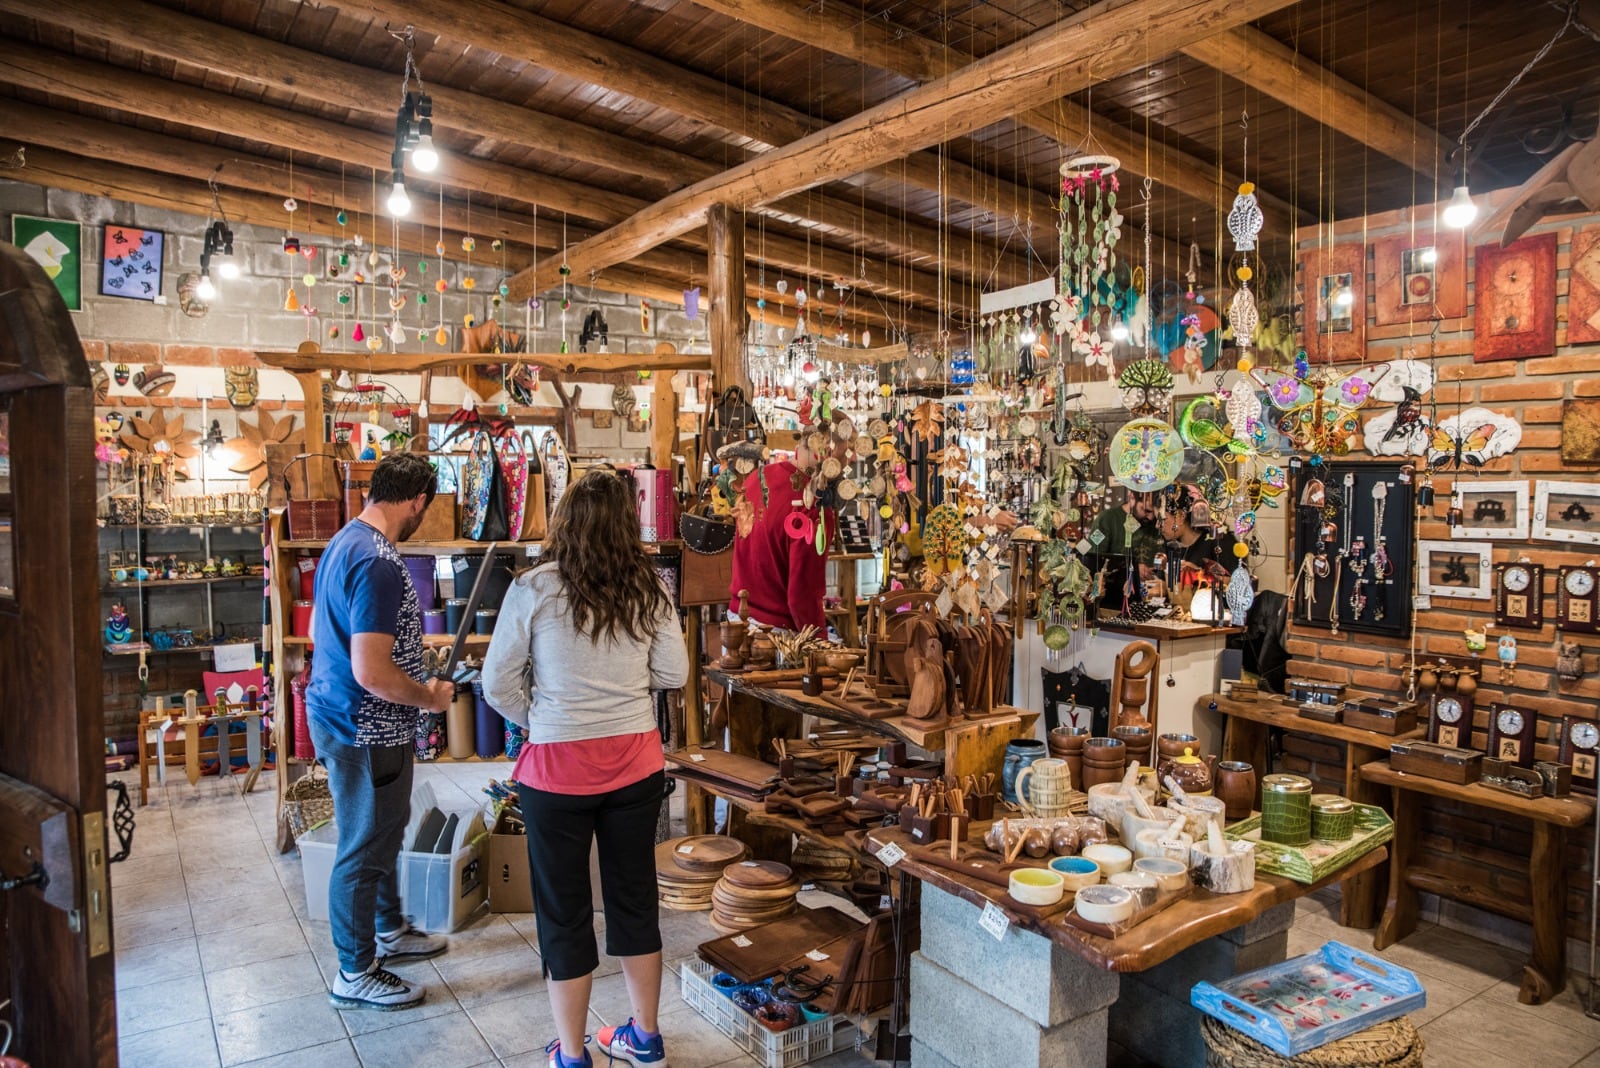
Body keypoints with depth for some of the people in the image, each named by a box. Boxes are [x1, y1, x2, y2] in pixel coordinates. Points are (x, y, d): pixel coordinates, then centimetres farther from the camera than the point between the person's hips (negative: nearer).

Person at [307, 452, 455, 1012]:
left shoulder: (344, 541, 6)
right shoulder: (378, 562, -27)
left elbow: (322, 629, 18)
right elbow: (372, 673, -31)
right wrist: (429, 697, -14)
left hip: (336, 712, 10)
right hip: (365, 730, -10)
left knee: (384, 831, 25)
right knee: (364, 849, 6)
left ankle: (389, 930, 43)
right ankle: (355, 975, 23)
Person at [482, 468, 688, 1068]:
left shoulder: (534, 590, -12)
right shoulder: (648, 589, -4)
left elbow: (498, 684, -7)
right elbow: (674, 674, 2)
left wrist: (538, 721, 9)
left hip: (558, 768, -3)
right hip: (636, 763, 3)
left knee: (564, 911, 13)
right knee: (635, 896, 19)